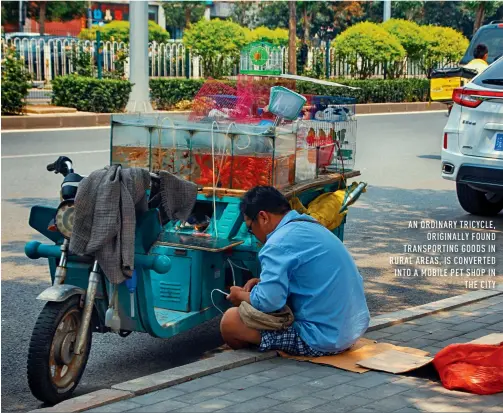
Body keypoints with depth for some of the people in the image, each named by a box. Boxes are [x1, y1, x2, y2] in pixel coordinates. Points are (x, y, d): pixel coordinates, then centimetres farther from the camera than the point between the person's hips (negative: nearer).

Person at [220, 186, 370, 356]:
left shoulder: (280, 243, -17)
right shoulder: (311, 226, 13)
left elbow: (268, 301, -24)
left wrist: (241, 295, -2)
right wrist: (263, 282, 15)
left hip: (324, 340, -10)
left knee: (230, 321, -8)